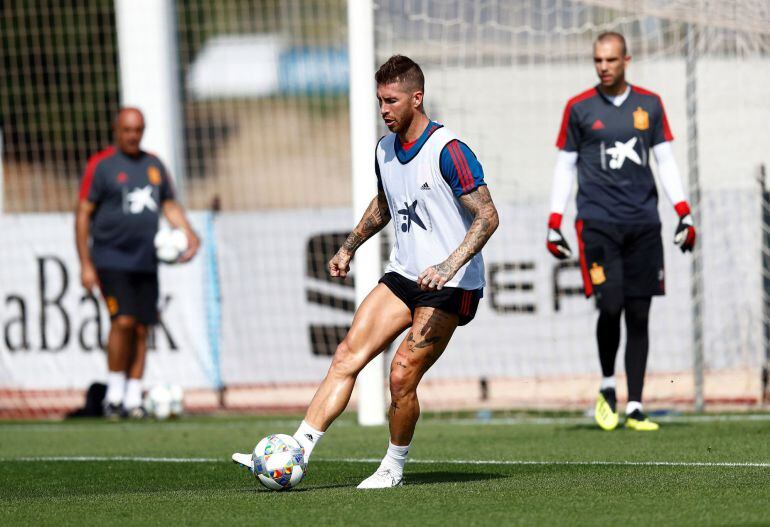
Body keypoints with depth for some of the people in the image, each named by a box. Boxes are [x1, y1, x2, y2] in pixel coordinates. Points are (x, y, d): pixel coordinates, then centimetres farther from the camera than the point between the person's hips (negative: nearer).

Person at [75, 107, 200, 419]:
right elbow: (83, 213, -3)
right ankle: (114, 394, -6)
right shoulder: (101, 165, -3)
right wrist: (85, 264, -8)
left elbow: (170, 206, 21)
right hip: (111, 260, -5)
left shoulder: (154, 165, 13)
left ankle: (133, 399, 8)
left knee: (141, 329, 2)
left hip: (146, 262, 5)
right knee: (123, 321, -18)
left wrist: (189, 236, 2)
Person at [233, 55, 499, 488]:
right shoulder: (385, 149, 8)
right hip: (403, 275, 7)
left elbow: (488, 216, -20)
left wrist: (449, 265, -30)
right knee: (347, 356, -6)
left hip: (450, 287, -7)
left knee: (402, 376, -12)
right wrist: (350, 247, 20)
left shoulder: (448, 151, -17)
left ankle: (394, 467, 10)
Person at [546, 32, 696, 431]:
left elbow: (665, 161, 12)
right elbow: (565, 167, 8)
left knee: (639, 315, 1)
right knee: (610, 305, -15)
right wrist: (554, 225, 3)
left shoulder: (649, 105, 9)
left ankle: (635, 407, 5)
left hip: (643, 223, 2)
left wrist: (684, 216, 3)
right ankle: (607, 386, 9)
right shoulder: (579, 108, 3)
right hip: (597, 219, -2)